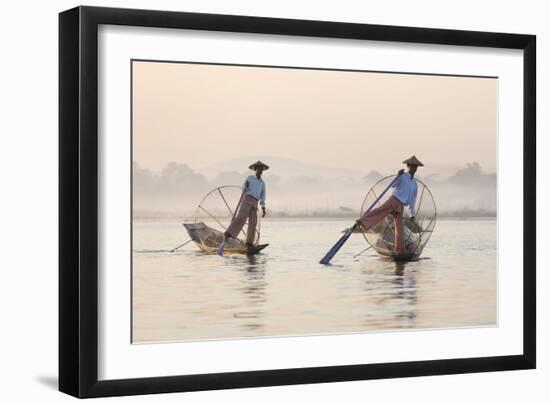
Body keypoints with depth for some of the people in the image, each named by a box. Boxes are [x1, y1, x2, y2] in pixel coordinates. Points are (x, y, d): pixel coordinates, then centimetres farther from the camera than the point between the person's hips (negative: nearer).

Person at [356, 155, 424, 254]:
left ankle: (399, 250, 8)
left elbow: (413, 199, 28)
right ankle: (362, 222, -47)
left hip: (400, 206, 5)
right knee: (380, 210, -31)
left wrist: (412, 213, 27)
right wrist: (398, 175, -26)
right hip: (393, 200, -5)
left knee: (399, 228, 0)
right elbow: (393, 185, -10)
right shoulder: (402, 176, 6)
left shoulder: (414, 183, 23)